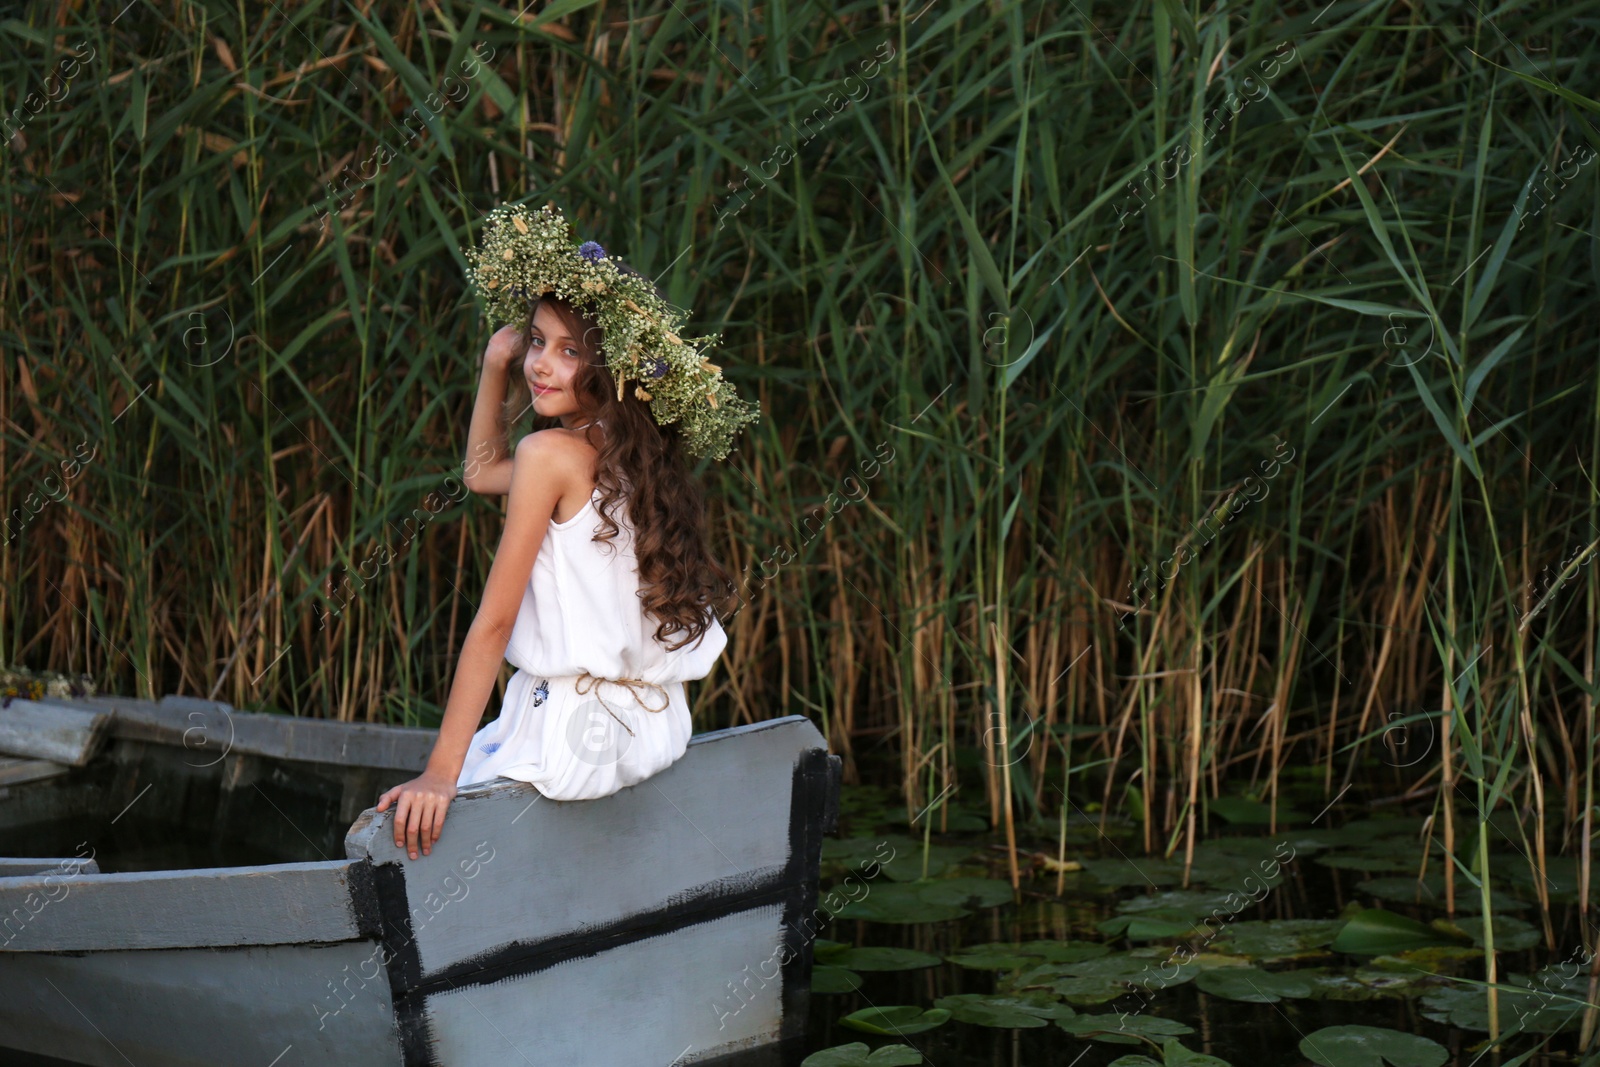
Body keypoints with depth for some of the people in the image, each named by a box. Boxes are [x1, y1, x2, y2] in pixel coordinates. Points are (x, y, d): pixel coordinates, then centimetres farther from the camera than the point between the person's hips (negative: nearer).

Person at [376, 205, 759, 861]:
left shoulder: (552, 452, -15)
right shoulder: (631, 455, 8)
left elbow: (494, 621, -16)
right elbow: (482, 473, 27)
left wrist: (442, 772, -16)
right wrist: (495, 366, 18)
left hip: (574, 734, -9)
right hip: (654, 728, 9)